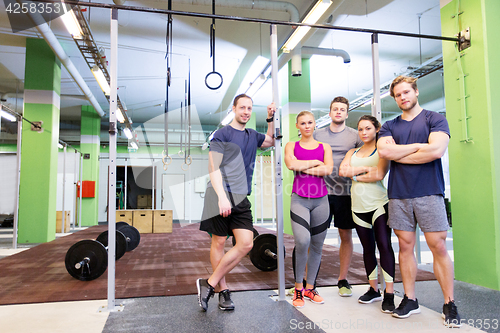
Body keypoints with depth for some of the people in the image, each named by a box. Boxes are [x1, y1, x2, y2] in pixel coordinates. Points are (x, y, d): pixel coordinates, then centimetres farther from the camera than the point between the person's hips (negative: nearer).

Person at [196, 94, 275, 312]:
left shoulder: (253, 136, 17)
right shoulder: (222, 134, -2)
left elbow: (272, 141, 39)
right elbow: (213, 168, -9)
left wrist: (271, 118, 25)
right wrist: (222, 197, -20)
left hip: (241, 198, 6)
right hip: (221, 196, -6)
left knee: (246, 244, -5)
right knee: (219, 242, 2)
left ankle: (210, 283, 5)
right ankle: (223, 290, 17)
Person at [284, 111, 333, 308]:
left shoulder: (324, 147, 13)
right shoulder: (291, 146, 10)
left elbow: (328, 170, -6)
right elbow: (291, 164, -12)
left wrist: (303, 168, -7)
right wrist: (315, 162, -4)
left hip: (320, 200, 3)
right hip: (299, 199, -2)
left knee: (317, 246, 7)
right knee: (302, 242, -19)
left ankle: (310, 288, 24)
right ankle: (298, 287, 1)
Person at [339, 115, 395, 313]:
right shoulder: (352, 152, 16)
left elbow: (379, 174, -14)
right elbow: (342, 171, -2)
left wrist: (355, 175, -4)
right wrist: (366, 169, -8)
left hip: (378, 203, -4)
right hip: (359, 206, 5)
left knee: (384, 245, -10)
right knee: (367, 248, 10)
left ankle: (389, 293, -4)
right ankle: (373, 289, 20)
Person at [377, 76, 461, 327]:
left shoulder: (435, 119, 6)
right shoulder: (389, 126, 14)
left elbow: (437, 150, -12)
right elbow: (383, 151, -5)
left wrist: (398, 154, -5)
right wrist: (418, 146, -4)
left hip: (429, 193, -2)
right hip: (398, 195, 3)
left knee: (438, 247, -1)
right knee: (405, 246, 6)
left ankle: (449, 304, 11)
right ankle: (410, 300, 17)